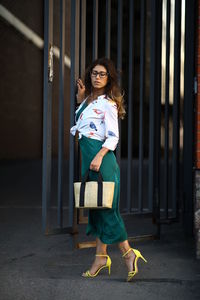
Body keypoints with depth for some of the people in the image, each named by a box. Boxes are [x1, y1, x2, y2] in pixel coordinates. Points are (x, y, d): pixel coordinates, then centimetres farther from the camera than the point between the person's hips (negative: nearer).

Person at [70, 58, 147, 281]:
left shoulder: (107, 103, -9)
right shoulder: (89, 99, 15)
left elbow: (113, 136, -15)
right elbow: (81, 121, 33)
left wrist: (99, 156, -27)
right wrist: (81, 97, 21)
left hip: (101, 157, -9)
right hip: (88, 156, 9)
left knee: (105, 206, -7)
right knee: (95, 206, 8)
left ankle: (129, 253, -1)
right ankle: (101, 256, 12)